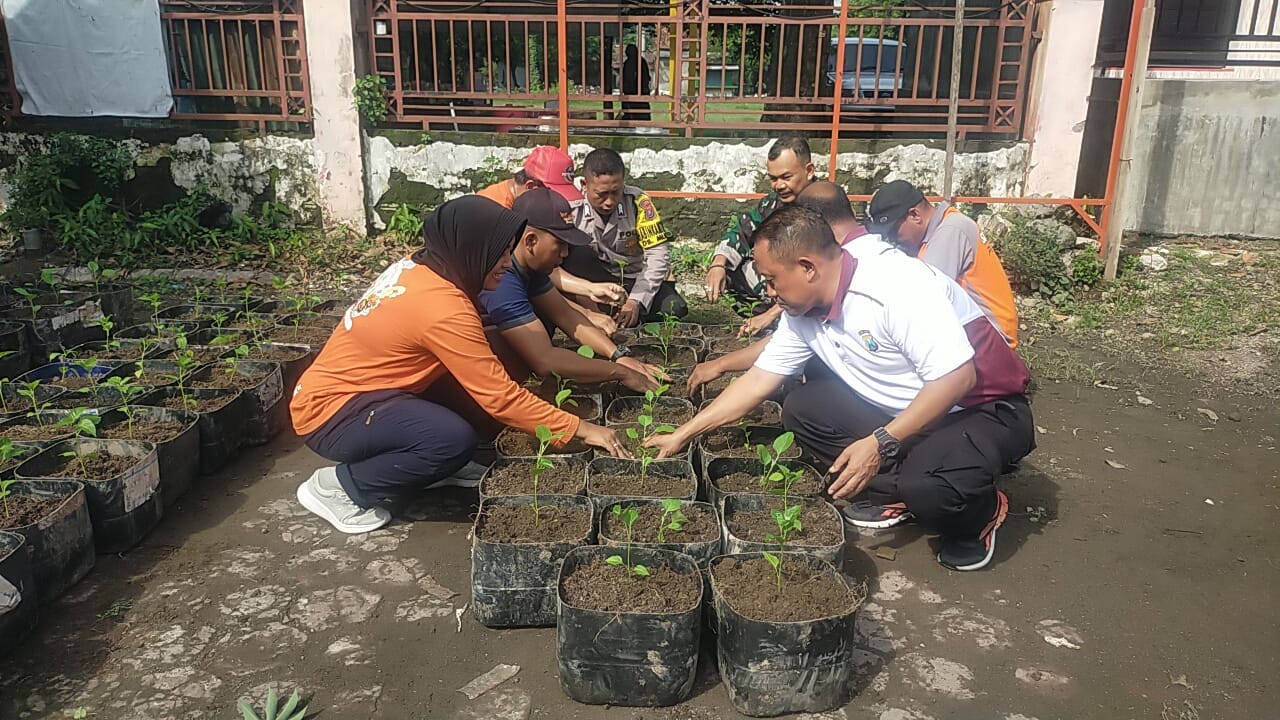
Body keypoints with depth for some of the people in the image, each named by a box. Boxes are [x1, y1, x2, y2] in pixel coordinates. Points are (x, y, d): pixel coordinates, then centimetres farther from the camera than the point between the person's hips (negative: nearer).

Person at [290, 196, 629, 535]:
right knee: (455, 439, -29)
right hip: (330, 411, -9)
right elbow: (500, 397, -25)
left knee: (475, 385, -4)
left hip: (352, 388, 9)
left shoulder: (419, 266, -1)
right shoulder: (442, 305, -28)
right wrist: (580, 429, -19)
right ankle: (336, 486, -9)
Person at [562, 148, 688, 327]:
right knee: (573, 253, -29)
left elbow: (658, 255, -16)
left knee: (675, 309, -27)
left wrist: (636, 300, -25)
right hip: (597, 280, 0)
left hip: (637, 280, 0)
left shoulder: (637, 201, -15)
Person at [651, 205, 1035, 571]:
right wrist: (682, 435, 6)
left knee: (926, 487, -35)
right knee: (802, 408, -3)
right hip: (905, 411, 8)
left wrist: (881, 443, -29)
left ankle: (982, 510, 0)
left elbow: (958, 377, -30)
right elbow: (757, 381, 5)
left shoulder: (898, 284, -29)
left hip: (985, 409, -7)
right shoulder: (802, 315, -3)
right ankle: (894, 493, 3)